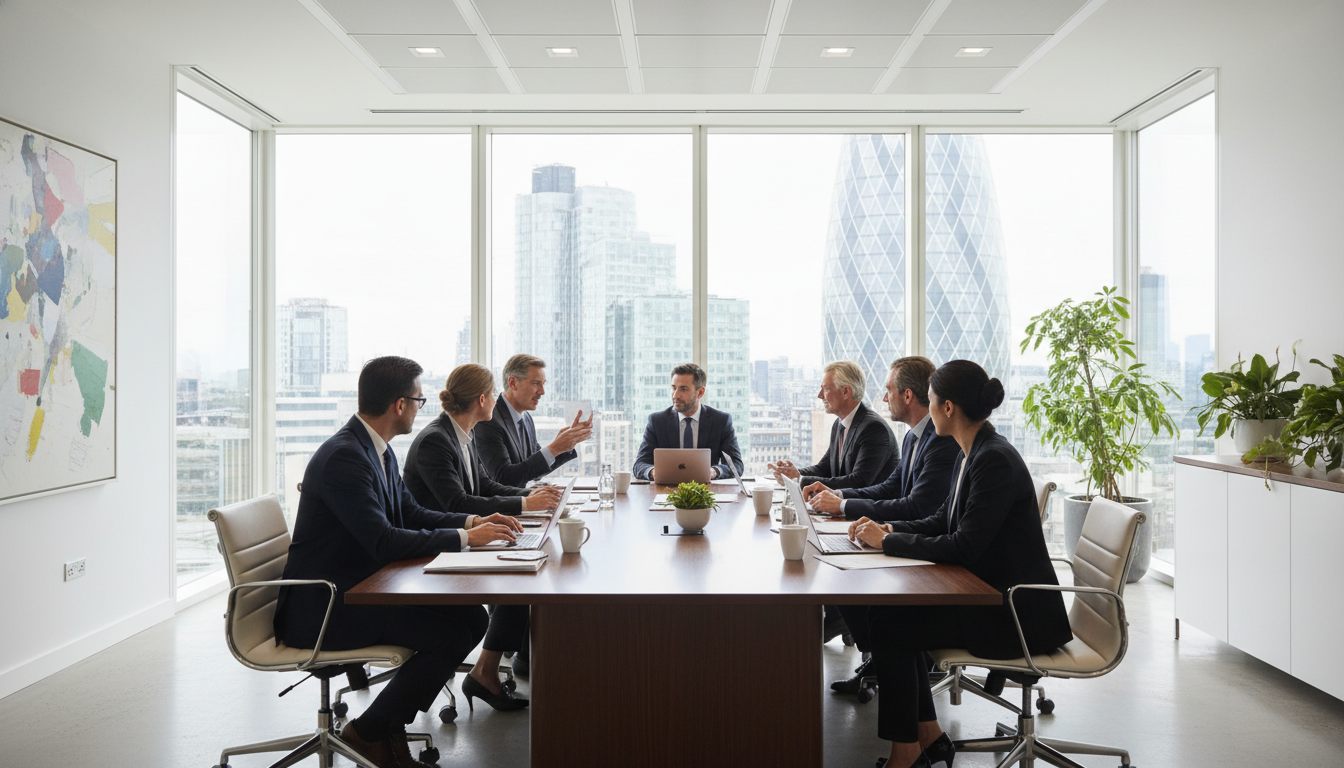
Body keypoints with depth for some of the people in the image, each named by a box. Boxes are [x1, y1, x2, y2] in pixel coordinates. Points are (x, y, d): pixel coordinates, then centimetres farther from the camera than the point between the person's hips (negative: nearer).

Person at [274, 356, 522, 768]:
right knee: (450, 635, -19)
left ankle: (390, 724, 8)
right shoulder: (342, 456, -22)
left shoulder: (376, 449, 9)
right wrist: (465, 537, -20)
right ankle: (368, 732, 0)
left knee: (472, 618, -2)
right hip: (322, 607, -10)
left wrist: (473, 520, 2)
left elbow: (412, 513, 17)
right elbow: (384, 542, -28)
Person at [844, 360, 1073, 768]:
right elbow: (943, 521, 17)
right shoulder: (972, 454, 8)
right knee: (886, 608, 2)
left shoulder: (995, 460, -22)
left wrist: (888, 541, -17)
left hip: (1016, 613, -9)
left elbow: (963, 549, -26)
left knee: (888, 624, -12)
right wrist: (889, 528, 1)